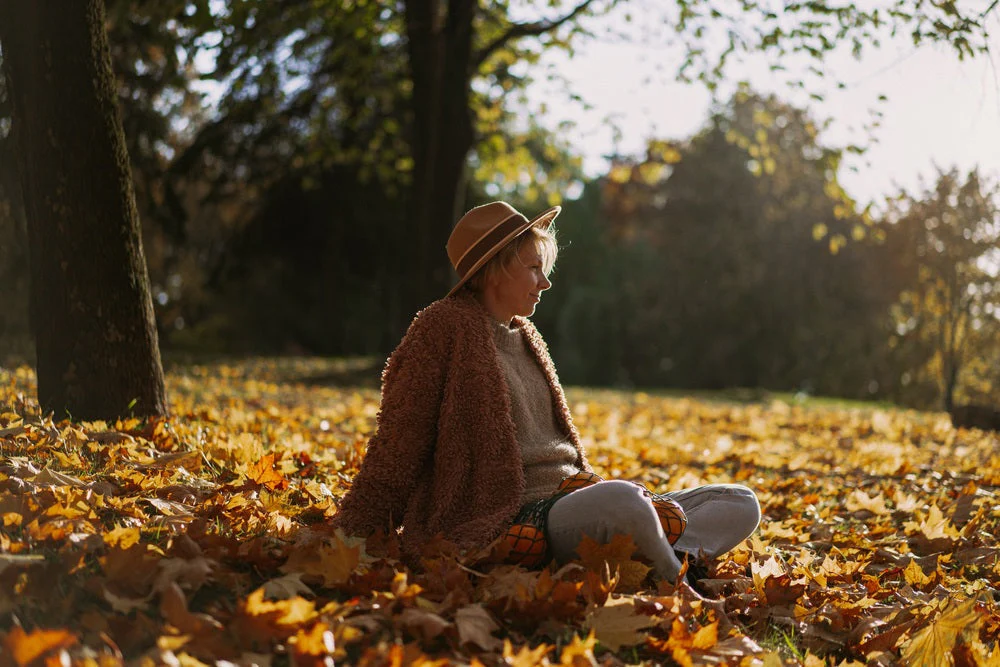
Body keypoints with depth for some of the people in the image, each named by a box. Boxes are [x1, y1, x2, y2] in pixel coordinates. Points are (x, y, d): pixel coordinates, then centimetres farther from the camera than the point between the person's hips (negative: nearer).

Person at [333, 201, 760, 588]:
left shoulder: (524, 334, 21)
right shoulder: (445, 328, -3)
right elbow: (396, 448, -4)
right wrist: (350, 539, -5)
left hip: (568, 501, 9)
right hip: (510, 521, -9)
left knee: (741, 504, -2)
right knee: (624, 500, -40)